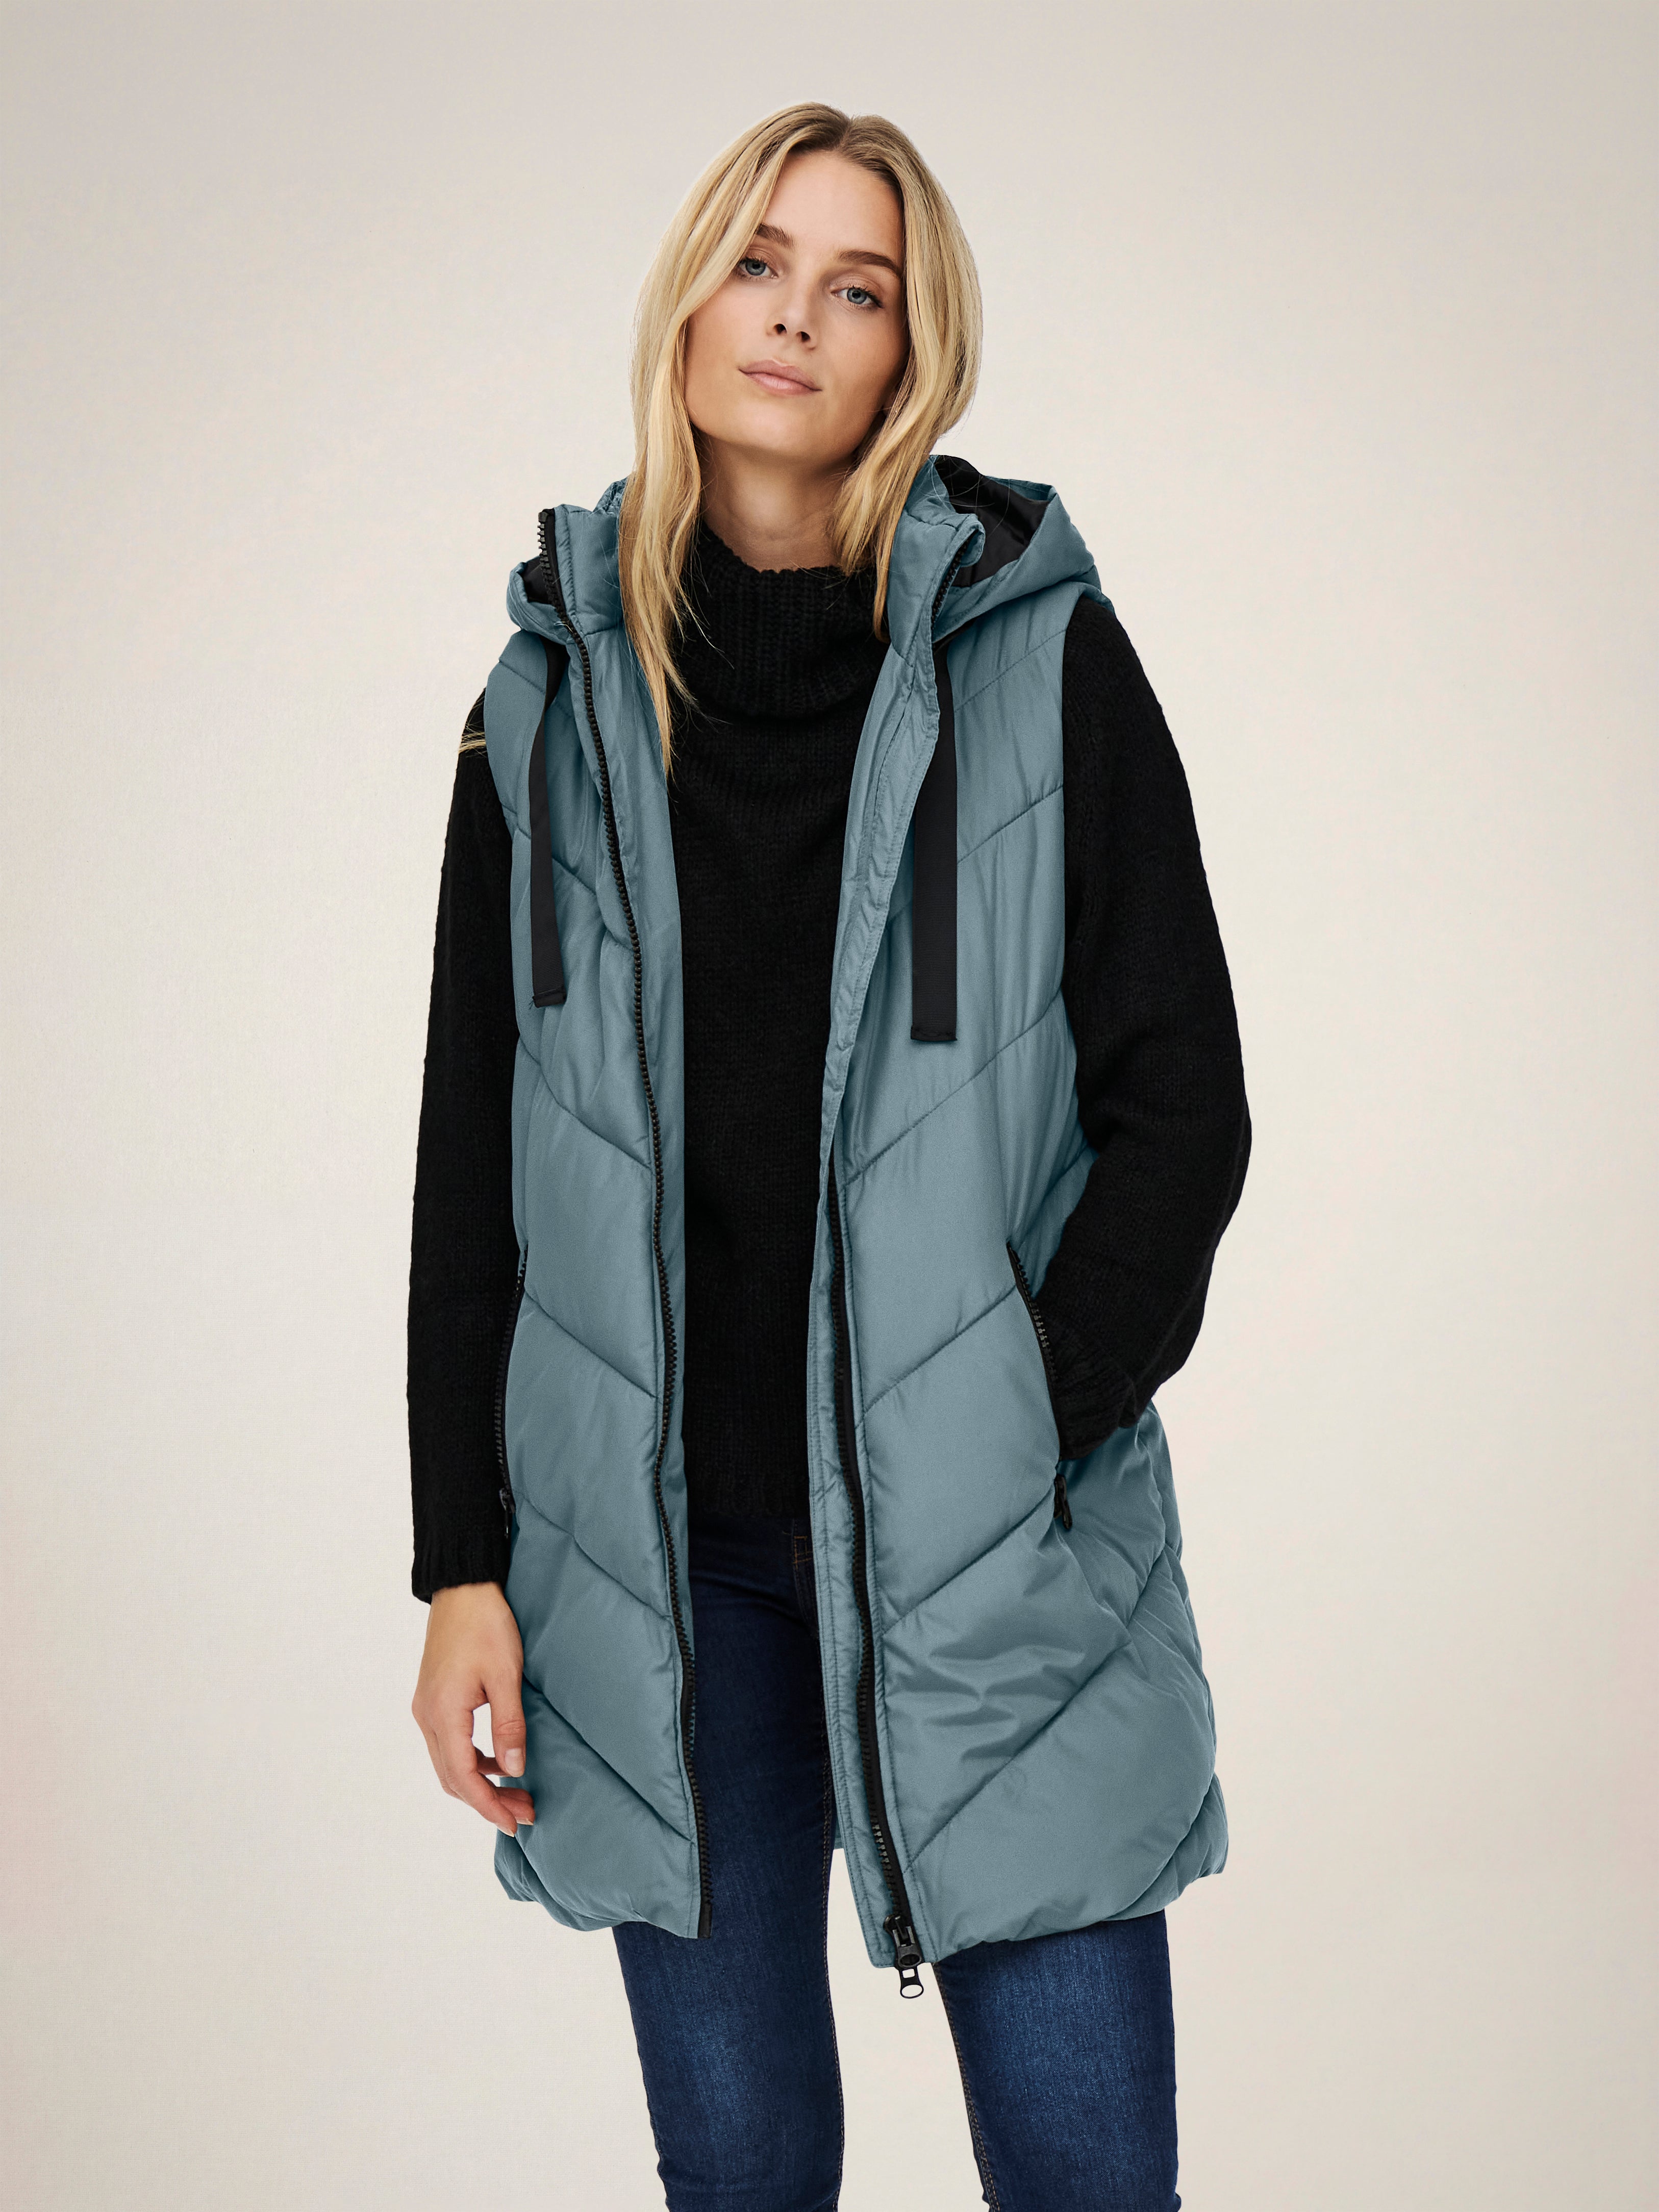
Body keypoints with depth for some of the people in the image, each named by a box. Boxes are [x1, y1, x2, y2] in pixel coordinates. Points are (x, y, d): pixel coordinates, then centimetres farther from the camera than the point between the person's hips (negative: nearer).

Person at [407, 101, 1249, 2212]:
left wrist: (1015, 1443, -11)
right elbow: (470, 1163, 7)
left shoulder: (1042, 656, -2)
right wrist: (461, 1563, 3)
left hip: (989, 1551, -2)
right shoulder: (558, 697, 6)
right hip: (654, 1557, 2)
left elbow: (1181, 1103, -1)